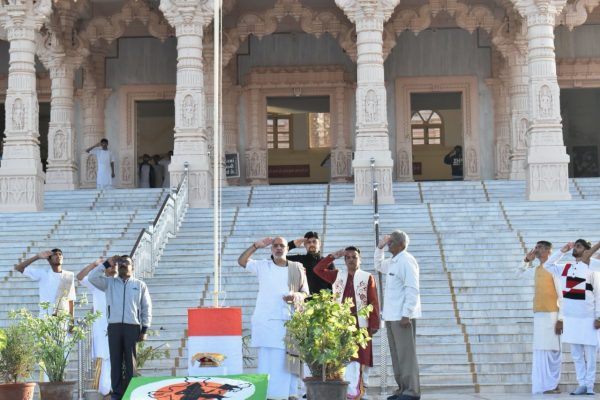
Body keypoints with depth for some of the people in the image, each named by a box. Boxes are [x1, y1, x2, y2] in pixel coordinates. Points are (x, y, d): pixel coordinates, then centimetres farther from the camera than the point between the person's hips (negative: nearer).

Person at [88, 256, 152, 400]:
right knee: (115, 361, 1)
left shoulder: (140, 285, 11)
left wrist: (144, 330, 1)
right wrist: (107, 264, 3)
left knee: (130, 361, 0)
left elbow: (147, 308, 8)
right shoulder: (109, 282, 14)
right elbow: (92, 277, -2)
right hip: (114, 326, 1)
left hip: (133, 327, -1)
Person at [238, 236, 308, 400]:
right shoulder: (263, 266, 10)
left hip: (289, 320, 0)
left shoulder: (297, 268, 9)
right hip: (266, 320, 0)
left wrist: (296, 296, -11)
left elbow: (305, 292, 12)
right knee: (267, 359, -2)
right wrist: (256, 246, -3)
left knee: (287, 360, -2)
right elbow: (241, 261, 6)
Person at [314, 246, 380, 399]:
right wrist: (333, 256, -1)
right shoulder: (337, 275, 12)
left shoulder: (367, 277, 2)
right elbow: (318, 269, 5)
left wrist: (374, 324, -7)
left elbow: (374, 302, -1)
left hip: (361, 324, -3)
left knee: (360, 356, 0)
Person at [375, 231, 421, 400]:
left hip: (403, 316, -9)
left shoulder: (406, 261, -12)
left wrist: (406, 315, -22)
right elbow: (379, 266, 37)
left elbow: (412, 290, -18)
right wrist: (379, 247, 21)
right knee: (396, 354, 11)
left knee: (406, 354, -8)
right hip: (392, 316, 9)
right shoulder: (393, 262, 16)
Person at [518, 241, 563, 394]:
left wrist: (560, 319, -15)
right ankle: (544, 385, 8)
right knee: (540, 351, 5)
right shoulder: (536, 270, 15)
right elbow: (521, 271, 35)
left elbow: (561, 295, -10)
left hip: (551, 315, -7)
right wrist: (527, 260, 16)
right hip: (539, 315, 7)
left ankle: (553, 385, -1)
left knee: (551, 350, -5)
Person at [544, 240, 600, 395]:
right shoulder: (566, 268, 11)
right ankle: (582, 384, 10)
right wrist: (562, 250, 9)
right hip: (571, 318, 5)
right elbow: (547, 265, 18)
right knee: (576, 354, 6)